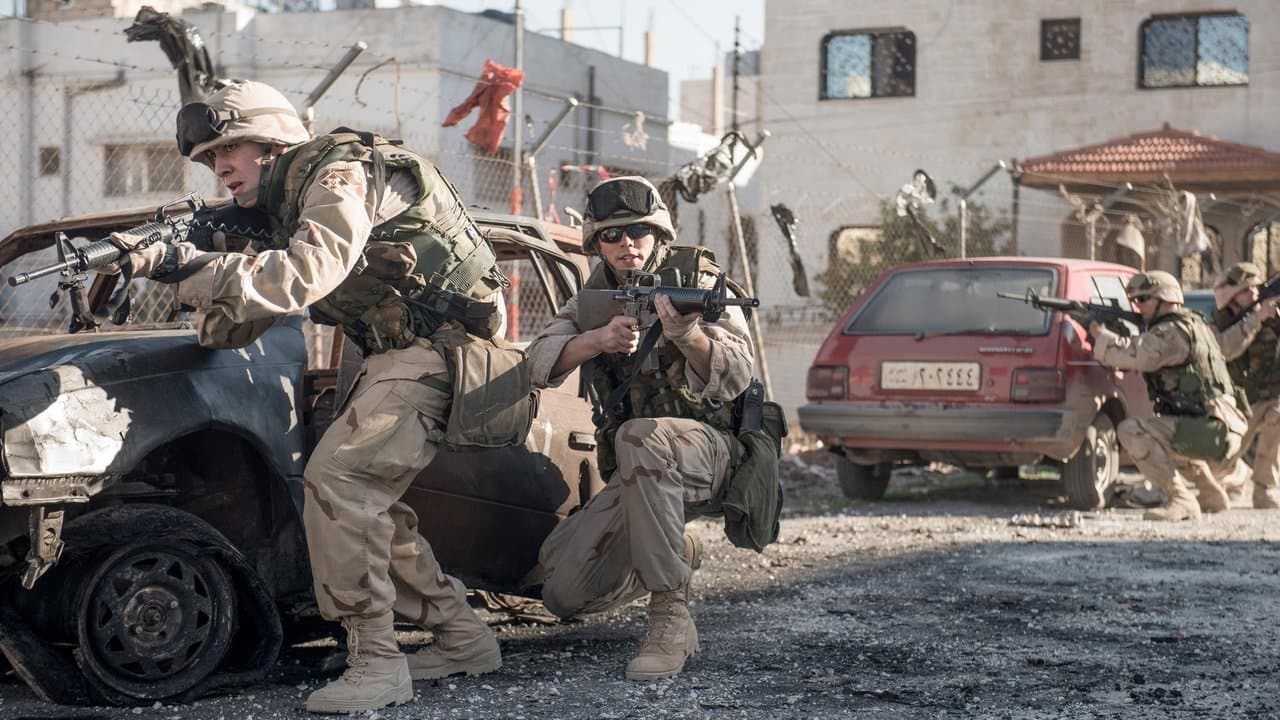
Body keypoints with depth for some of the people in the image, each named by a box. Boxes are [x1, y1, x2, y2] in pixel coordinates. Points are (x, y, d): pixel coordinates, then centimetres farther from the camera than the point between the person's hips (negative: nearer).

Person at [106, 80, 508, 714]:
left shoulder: (341, 174, -13)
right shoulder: (282, 213, 16)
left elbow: (304, 276, -30)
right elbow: (232, 328, 10)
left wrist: (191, 267, -29)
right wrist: (173, 271, -7)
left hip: (435, 350, -10)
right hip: (398, 358, 10)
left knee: (338, 477, -20)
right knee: (367, 499, 12)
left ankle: (376, 662, -18)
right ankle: (462, 637, 21)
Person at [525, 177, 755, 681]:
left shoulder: (696, 279, -5)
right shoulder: (594, 296, 9)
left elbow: (735, 377, -20)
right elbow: (541, 363, -6)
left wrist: (687, 333, -41)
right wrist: (599, 338, -25)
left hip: (709, 449, -6)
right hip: (635, 475, 6)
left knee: (639, 438, -39)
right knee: (564, 593, -8)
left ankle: (671, 620, -33)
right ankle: (677, 554, 23)